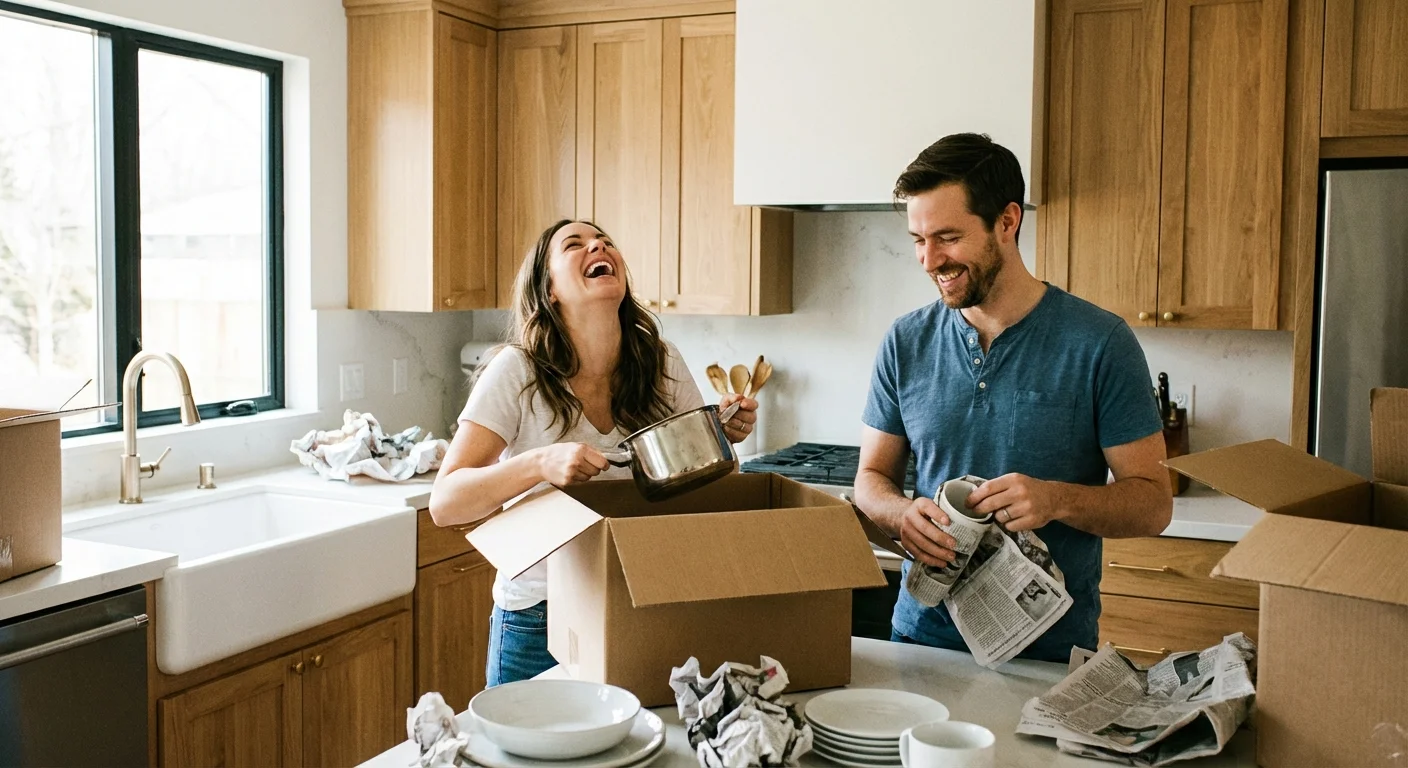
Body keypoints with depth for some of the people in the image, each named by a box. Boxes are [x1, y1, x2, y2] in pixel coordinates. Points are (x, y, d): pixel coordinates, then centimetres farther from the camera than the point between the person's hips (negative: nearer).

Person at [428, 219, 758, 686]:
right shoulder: (518, 371, -16)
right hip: (538, 616, -3)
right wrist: (541, 463, -37)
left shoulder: (662, 364, -7)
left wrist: (724, 432, -15)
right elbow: (444, 503, -21)